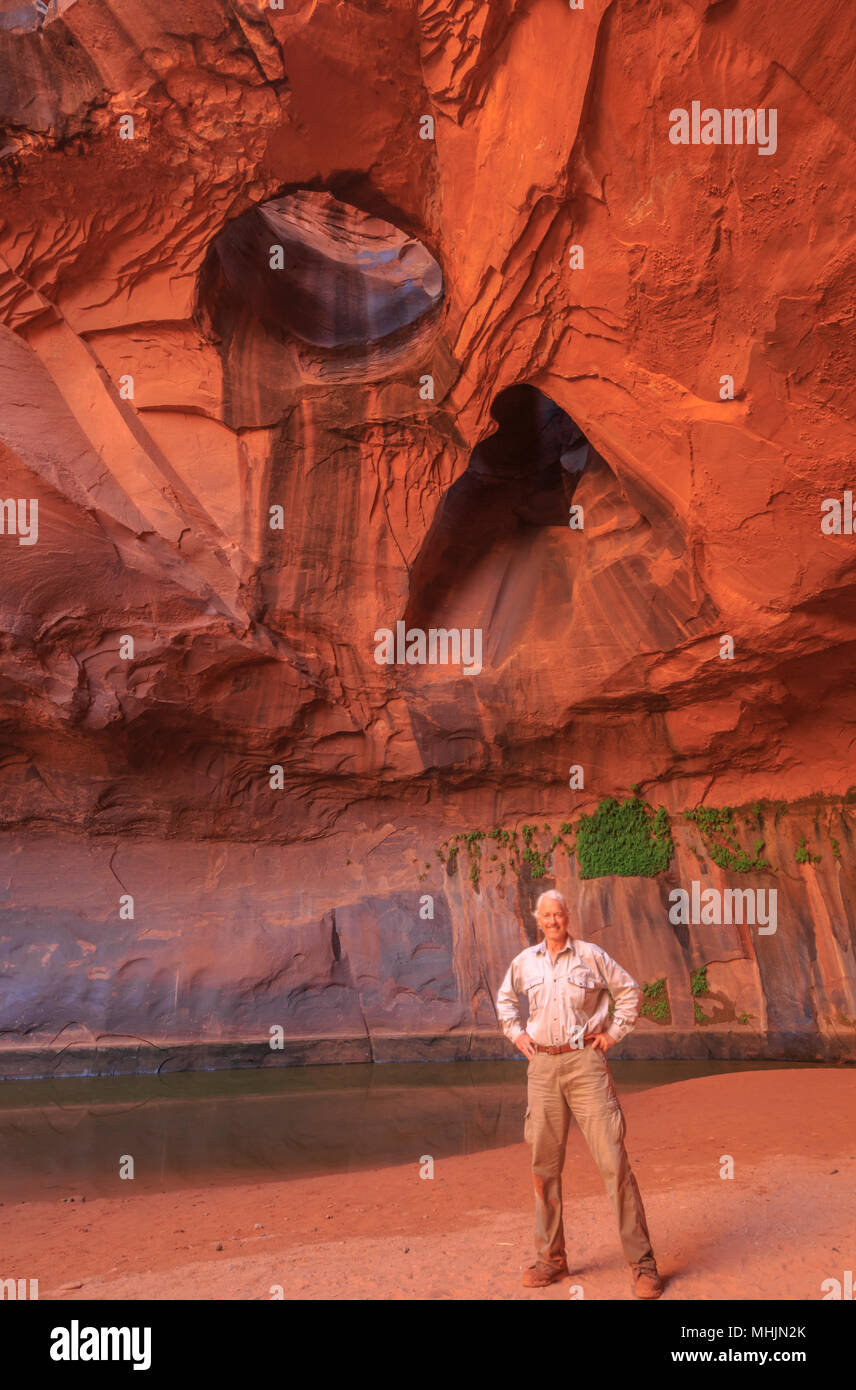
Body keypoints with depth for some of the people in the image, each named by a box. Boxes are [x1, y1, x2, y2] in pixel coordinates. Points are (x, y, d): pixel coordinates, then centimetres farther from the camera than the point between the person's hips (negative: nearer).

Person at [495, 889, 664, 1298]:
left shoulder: (591, 955, 0)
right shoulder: (525, 961, 9)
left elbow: (630, 991, 9)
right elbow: (505, 998, 27)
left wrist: (613, 1034, 2)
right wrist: (515, 1033, 14)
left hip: (585, 1062, -3)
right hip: (543, 1066, 4)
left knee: (613, 1160, -9)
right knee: (544, 1166, 7)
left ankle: (642, 1263, -3)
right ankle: (550, 1258, 20)